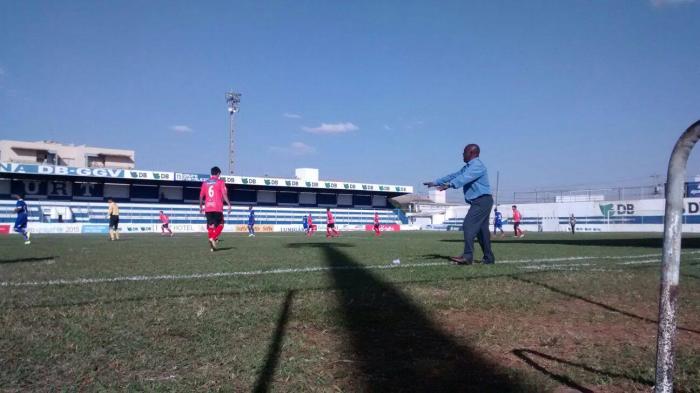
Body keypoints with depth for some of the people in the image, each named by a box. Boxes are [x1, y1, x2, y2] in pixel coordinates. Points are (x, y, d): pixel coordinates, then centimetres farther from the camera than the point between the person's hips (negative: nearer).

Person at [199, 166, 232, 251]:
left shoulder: (205, 183, 12)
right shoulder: (220, 182, -1)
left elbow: (201, 196, 14)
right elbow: (224, 195, -9)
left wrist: (201, 206, 23)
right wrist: (229, 204, -8)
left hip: (207, 208, 4)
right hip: (217, 207, -4)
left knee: (210, 226, 8)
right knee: (220, 225, 10)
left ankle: (211, 245, 4)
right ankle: (213, 238, -13)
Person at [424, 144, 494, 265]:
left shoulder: (477, 166, -13)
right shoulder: (468, 167, 20)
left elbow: (464, 178, -29)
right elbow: (454, 176, 20)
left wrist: (449, 185, -43)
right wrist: (435, 182, 17)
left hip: (482, 201, -10)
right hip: (480, 202, 10)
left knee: (468, 225, -17)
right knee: (481, 230, 10)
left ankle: (467, 256, -20)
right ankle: (489, 258, 15)